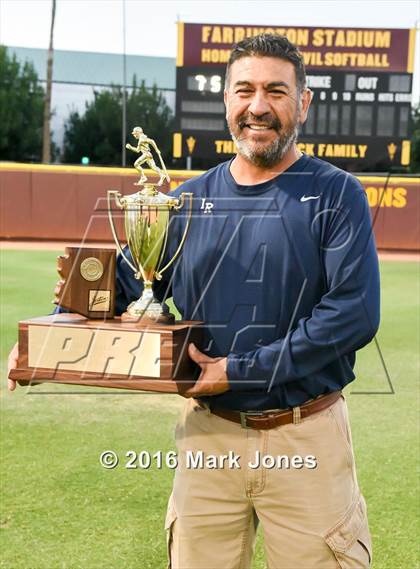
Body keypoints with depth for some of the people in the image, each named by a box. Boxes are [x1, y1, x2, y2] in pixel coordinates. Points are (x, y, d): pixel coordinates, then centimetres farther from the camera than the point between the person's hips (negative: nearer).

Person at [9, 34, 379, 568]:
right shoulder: (190, 199, 7)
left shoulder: (336, 195, -5)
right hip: (208, 435, 4)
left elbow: (354, 313, -15)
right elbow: (124, 282, 13)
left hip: (306, 440, -3)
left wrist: (240, 370, -18)